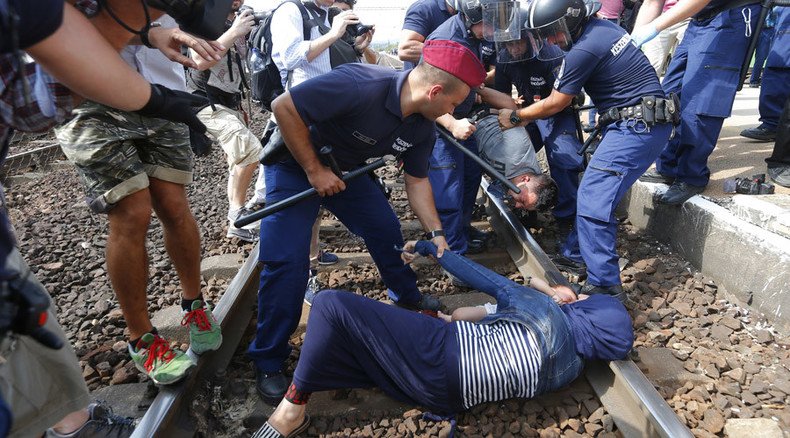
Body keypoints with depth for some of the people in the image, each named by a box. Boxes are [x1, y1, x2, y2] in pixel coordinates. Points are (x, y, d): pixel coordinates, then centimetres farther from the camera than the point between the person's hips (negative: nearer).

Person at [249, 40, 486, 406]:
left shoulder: (421, 126, -10)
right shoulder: (362, 87, -36)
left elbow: (417, 180, 2)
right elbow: (284, 106, -33)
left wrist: (436, 233, -2)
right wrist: (314, 170, -28)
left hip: (345, 169, 7)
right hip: (295, 164, -7)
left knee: (387, 231, 8)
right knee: (287, 260, -15)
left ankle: (407, 297, 37)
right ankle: (268, 362, 3)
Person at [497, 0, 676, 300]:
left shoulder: (584, 49, -17)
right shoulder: (600, 27, 12)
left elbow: (554, 104, -4)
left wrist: (515, 117, 9)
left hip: (637, 126, -10)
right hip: (638, 121, 10)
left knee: (593, 200, -15)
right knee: (593, 191, 16)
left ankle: (605, 286, -12)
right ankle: (576, 254, 28)